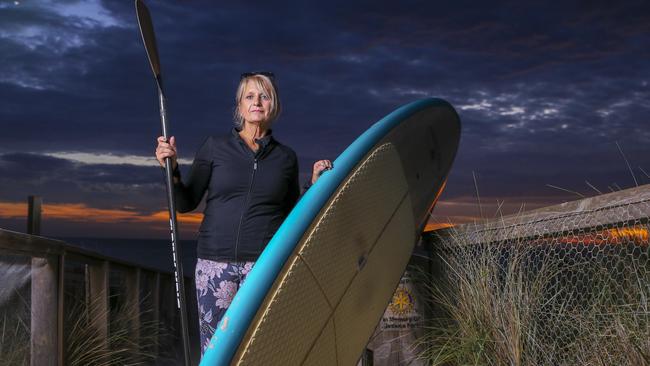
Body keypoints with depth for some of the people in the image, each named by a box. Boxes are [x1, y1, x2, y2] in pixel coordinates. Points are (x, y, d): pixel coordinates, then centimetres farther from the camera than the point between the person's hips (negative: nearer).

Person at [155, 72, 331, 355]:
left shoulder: (286, 157, 9)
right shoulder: (215, 147, 5)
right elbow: (186, 203, 5)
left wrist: (314, 185, 2)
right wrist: (172, 168, -10)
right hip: (215, 261, 0)